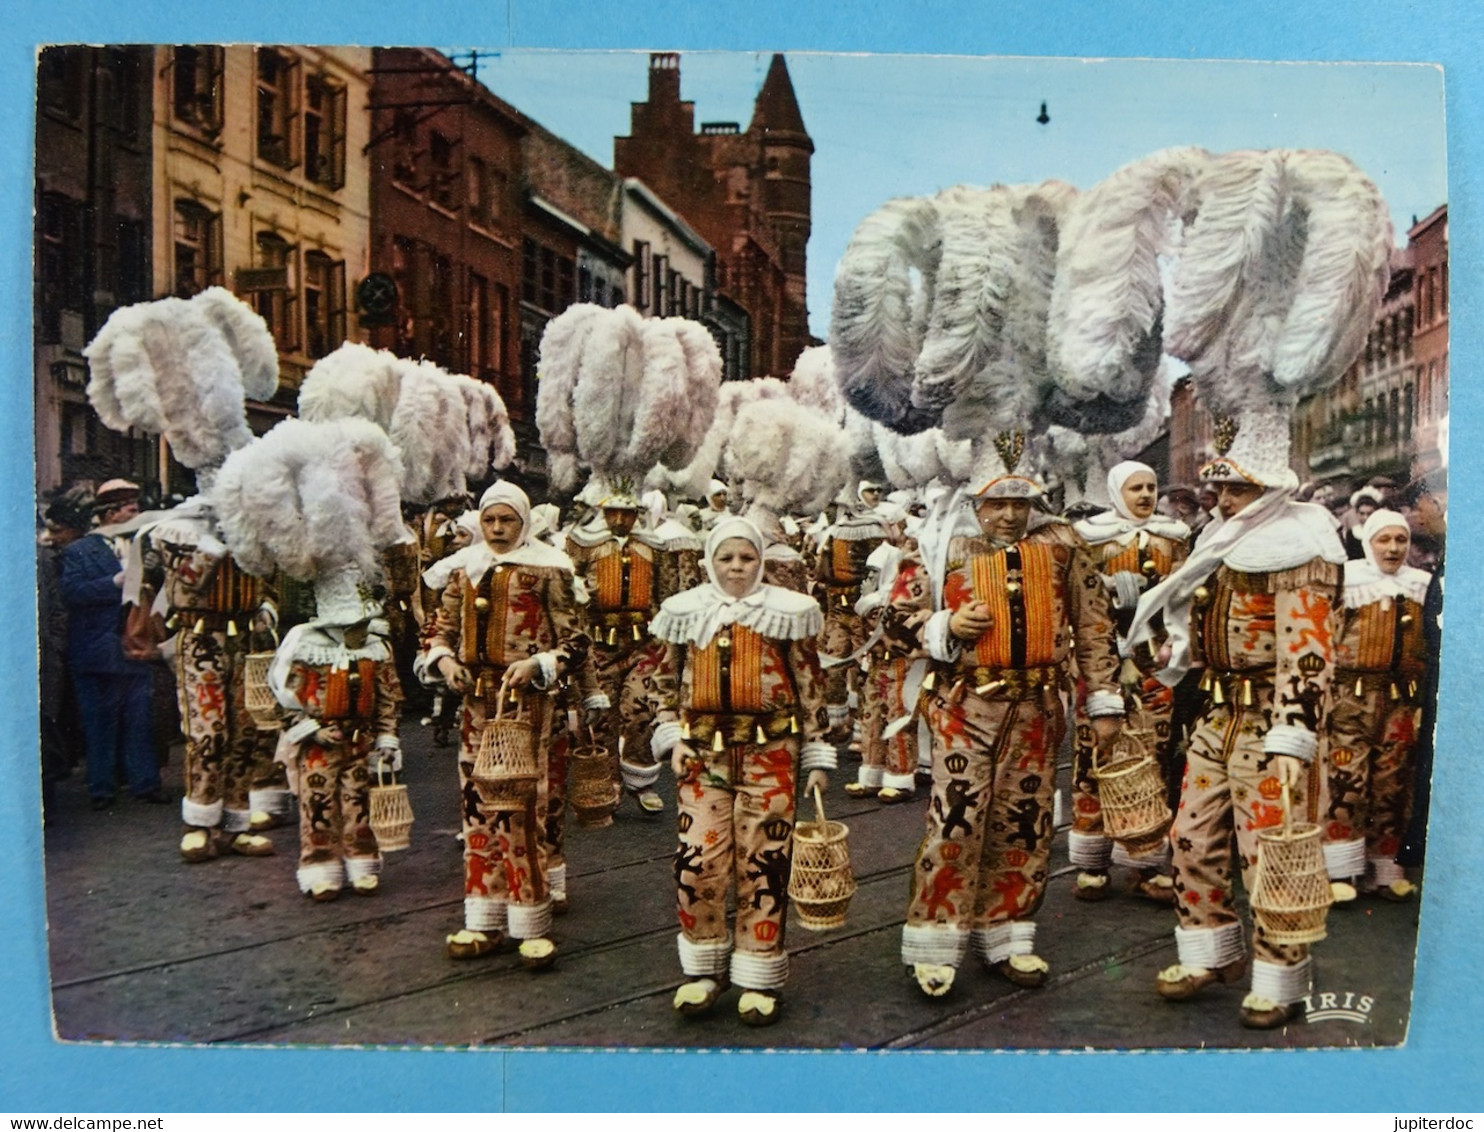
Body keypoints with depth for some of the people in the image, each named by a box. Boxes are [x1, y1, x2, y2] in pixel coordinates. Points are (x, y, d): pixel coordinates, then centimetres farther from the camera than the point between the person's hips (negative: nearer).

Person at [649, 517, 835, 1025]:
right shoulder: (686, 612, 7)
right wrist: (670, 738, 0)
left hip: (769, 751, -1)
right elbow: (669, 682, 13)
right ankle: (703, 968, 19)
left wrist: (816, 755, 2)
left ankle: (759, 976, 16)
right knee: (697, 860, -1)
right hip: (702, 750, 2)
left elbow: (810, 687, 4)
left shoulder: (787, 612, 3)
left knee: (763, 862, 2)